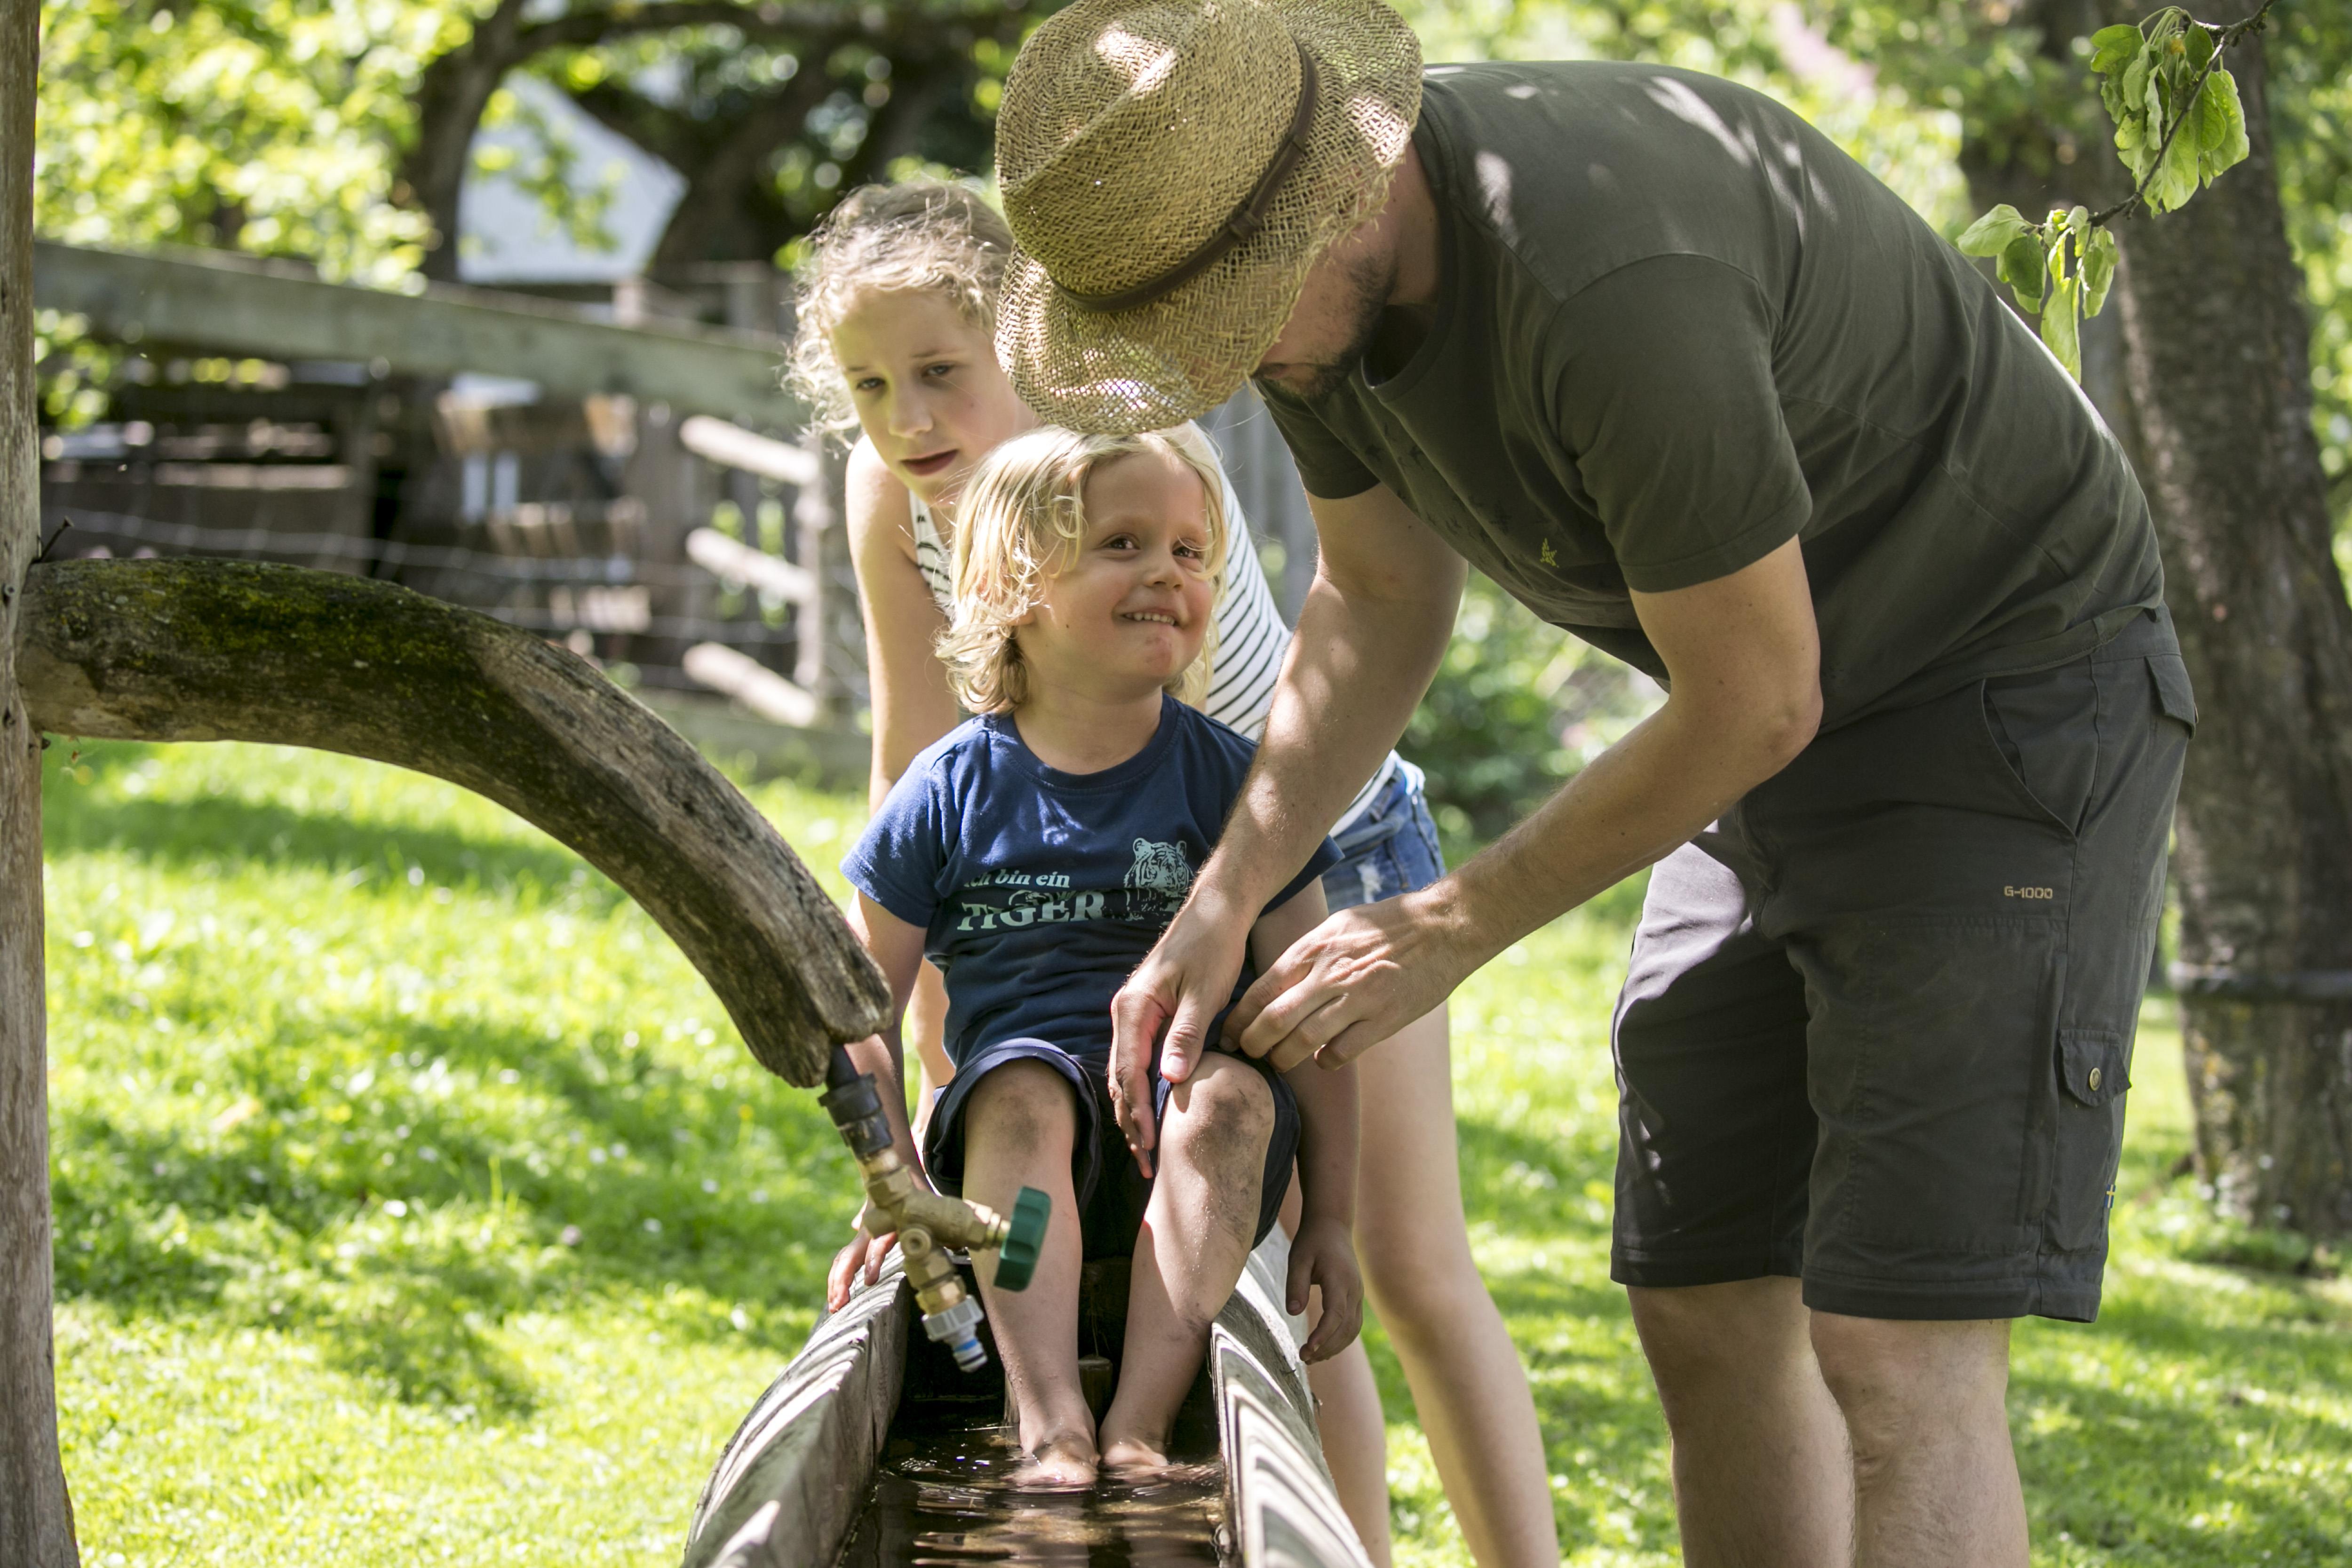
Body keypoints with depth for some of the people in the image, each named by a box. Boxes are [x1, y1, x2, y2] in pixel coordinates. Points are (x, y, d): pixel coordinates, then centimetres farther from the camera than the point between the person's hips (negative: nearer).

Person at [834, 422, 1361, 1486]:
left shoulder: (1226, 780, 2)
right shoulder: (951, 793, 2)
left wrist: (1331, 1217, 0)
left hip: (1185, 1159, 0)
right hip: (1015, 1158, 0)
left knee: (1232, 1092, -32)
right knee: (1020, 1085, -32)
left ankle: (1141, 1420, -38)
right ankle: (1048, 1418, -45)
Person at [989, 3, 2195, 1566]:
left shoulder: (1609, 279, -35)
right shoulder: (1305, 259, -7)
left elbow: (1755, 705, -25)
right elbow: (1384, 597, 11)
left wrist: (1450, 932, -13)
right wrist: (1221, 898, 0)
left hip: (2010, 700, -9)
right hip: (1797, 731, 9)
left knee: (1896, 1344, -17)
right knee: (1708, 1308, 7)